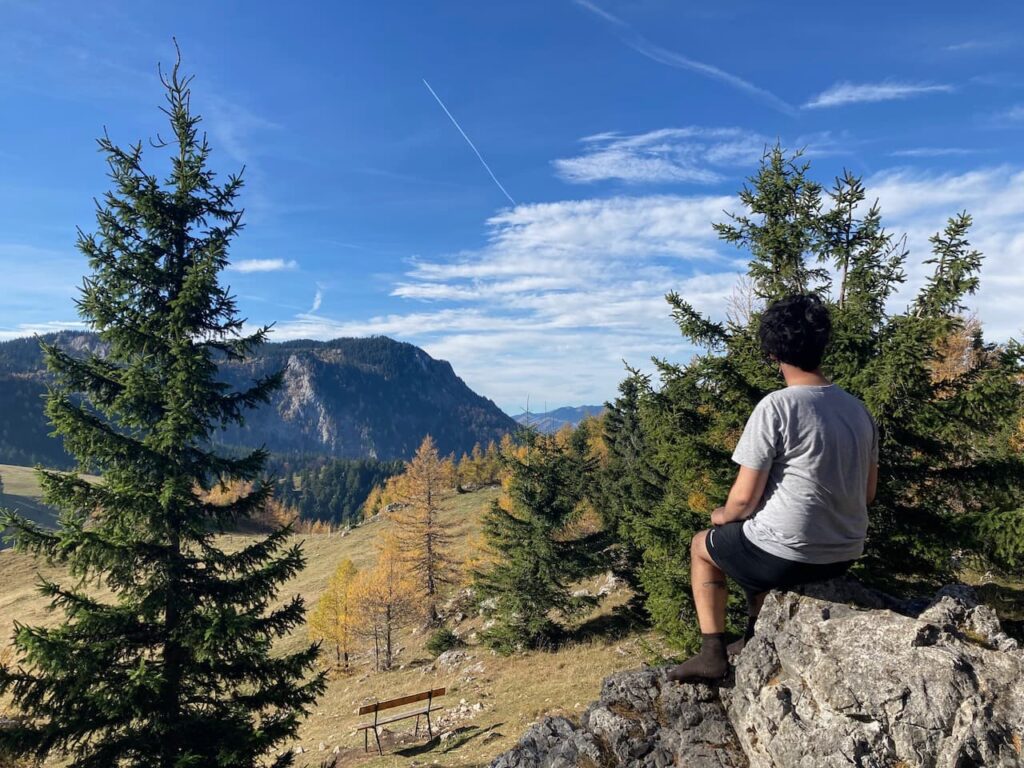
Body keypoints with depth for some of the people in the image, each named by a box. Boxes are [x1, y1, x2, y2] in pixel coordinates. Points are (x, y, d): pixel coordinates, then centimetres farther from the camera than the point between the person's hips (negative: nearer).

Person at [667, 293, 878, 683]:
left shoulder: (776, 407, -19)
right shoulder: (858, 409, 3)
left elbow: (745, 497, -17)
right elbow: (867, 493, 12)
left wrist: (723, 515, 5)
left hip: (787, 557, -7)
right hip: (844, 555, 7)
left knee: (703, 545, 20)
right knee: (762, 539, 35)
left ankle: (712, 652, 18)